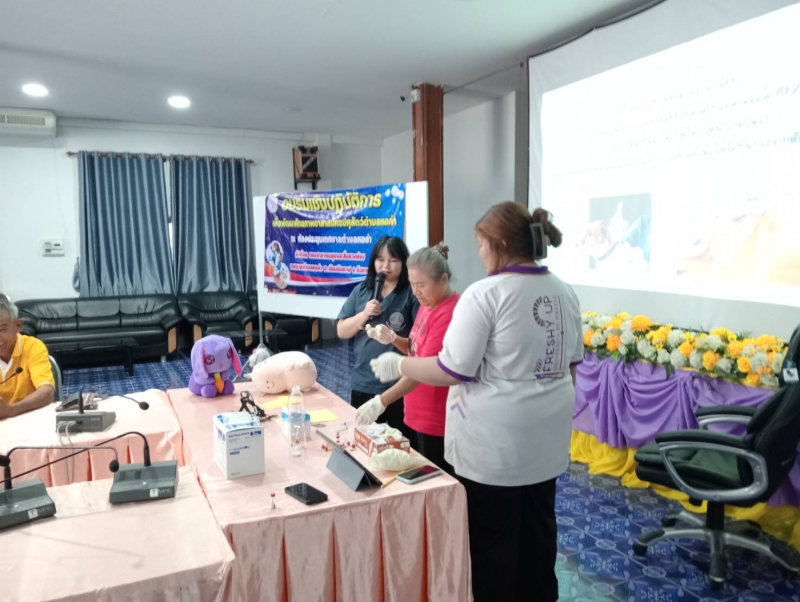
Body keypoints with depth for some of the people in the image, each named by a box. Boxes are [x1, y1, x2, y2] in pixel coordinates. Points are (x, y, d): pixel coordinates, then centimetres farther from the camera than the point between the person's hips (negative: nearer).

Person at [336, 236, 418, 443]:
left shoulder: (412, 294, -7)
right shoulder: (361, 291, 7)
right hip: (363, 385, 5)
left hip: (400, 388, -4)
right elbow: (341, 331, 5)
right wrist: (364, 314, -10)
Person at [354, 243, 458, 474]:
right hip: (421, 416, 9)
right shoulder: (427, 305, 7)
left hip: (438, 421, -9)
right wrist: (392, 338, -3)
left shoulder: (449, 314, -22)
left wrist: (381, 402, -31)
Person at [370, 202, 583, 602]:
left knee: (492, 538, 10)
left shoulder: (485, 294, -19)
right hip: (547, 435, 8)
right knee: (537, 528, 22)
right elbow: (570, 364, 13)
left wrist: (398, 365, -7)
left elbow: (453, 371, -19)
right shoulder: (564, 293, 4)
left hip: (496, 441, -7)